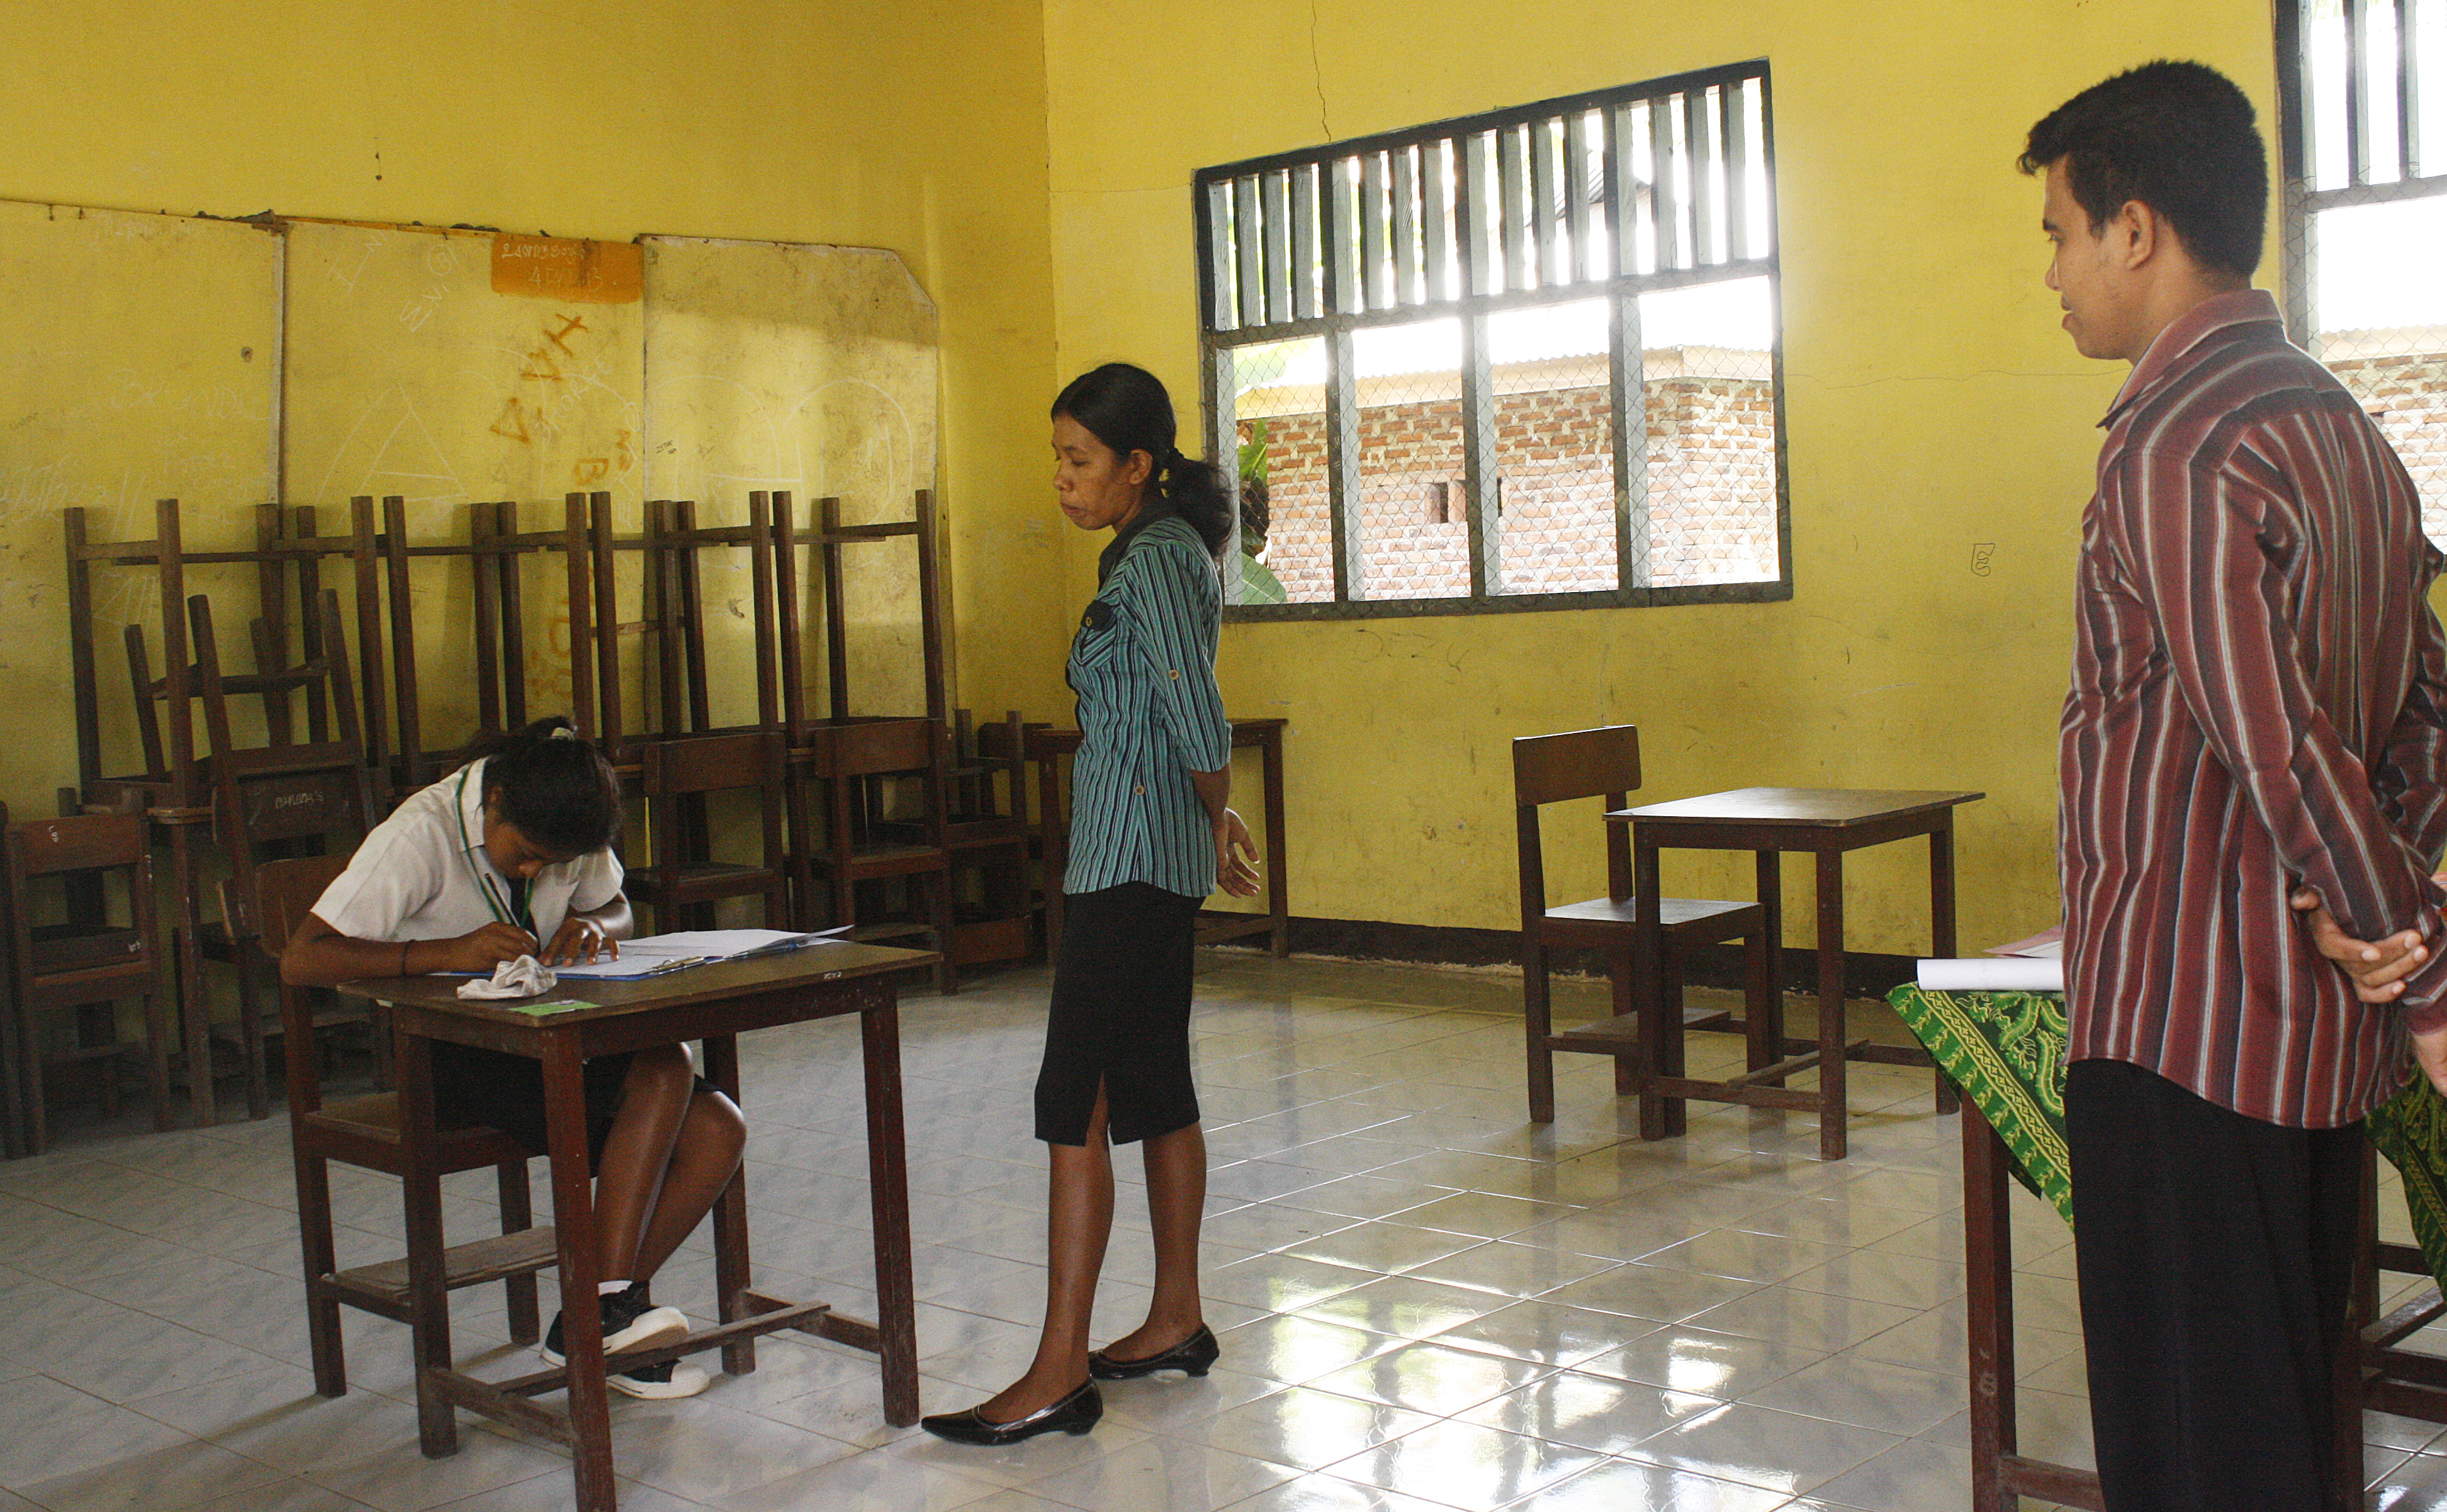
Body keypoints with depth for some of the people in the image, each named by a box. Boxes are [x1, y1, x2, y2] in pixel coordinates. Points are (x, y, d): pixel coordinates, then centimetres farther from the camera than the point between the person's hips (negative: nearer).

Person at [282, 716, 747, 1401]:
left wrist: (594, 926, -10)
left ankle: (600, 1317, -7)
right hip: (446, 1059, -7)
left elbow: (613, 905, 17)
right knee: (662, 1069, -29)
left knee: (717, 1131, -15)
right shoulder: (422, 834, -18)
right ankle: (605, 1297, -23)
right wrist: (452, 952, -36)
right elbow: (301, 959, -24)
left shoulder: (565, 827, -1)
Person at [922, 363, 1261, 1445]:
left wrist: (1215, 824, -7)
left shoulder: (1156, 561, -15)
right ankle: (1176, 1321, 25)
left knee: (1074, 1100, -9)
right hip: (1152, 856, 11)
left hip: (1135, 856, -11)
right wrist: (1217, 826, 19)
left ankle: (1059, 1373, -6)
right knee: (1154, 1088, 15)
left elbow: (1200, 725, -21)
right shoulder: (1156, 553, 16)